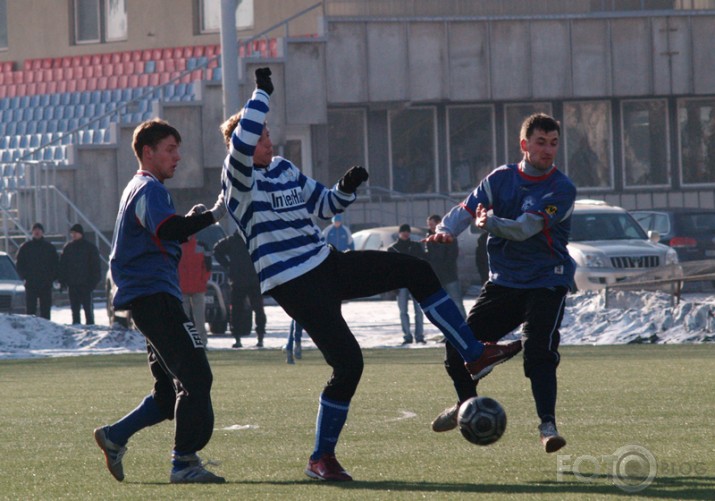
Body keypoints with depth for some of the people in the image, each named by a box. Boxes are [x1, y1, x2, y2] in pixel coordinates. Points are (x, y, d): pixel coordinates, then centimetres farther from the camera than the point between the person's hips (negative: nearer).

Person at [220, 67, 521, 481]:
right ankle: (321, 459, -1)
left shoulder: (284, 169, 13)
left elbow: (323, 205, 24)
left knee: (417, 270, 6)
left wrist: (346, 189, 4)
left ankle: (475, 354, 14)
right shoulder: (238, 178, -11)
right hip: (293, 284, -9)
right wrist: (262, 94, -23)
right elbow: (243, 140, -32)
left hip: (326, 264, 9)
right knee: (348, 363, -16)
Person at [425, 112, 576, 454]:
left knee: (539, 352, -21)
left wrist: (491, 223, -41)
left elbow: (525, 228, -24)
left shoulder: (561, 189, -11)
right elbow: (467, 208, -5)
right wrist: (446, 230, -27)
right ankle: (467, 403, 26)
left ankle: (547, 424, -11)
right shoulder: (502, 178, 2)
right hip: (503, 281, 4)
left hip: (546, 282, -4)